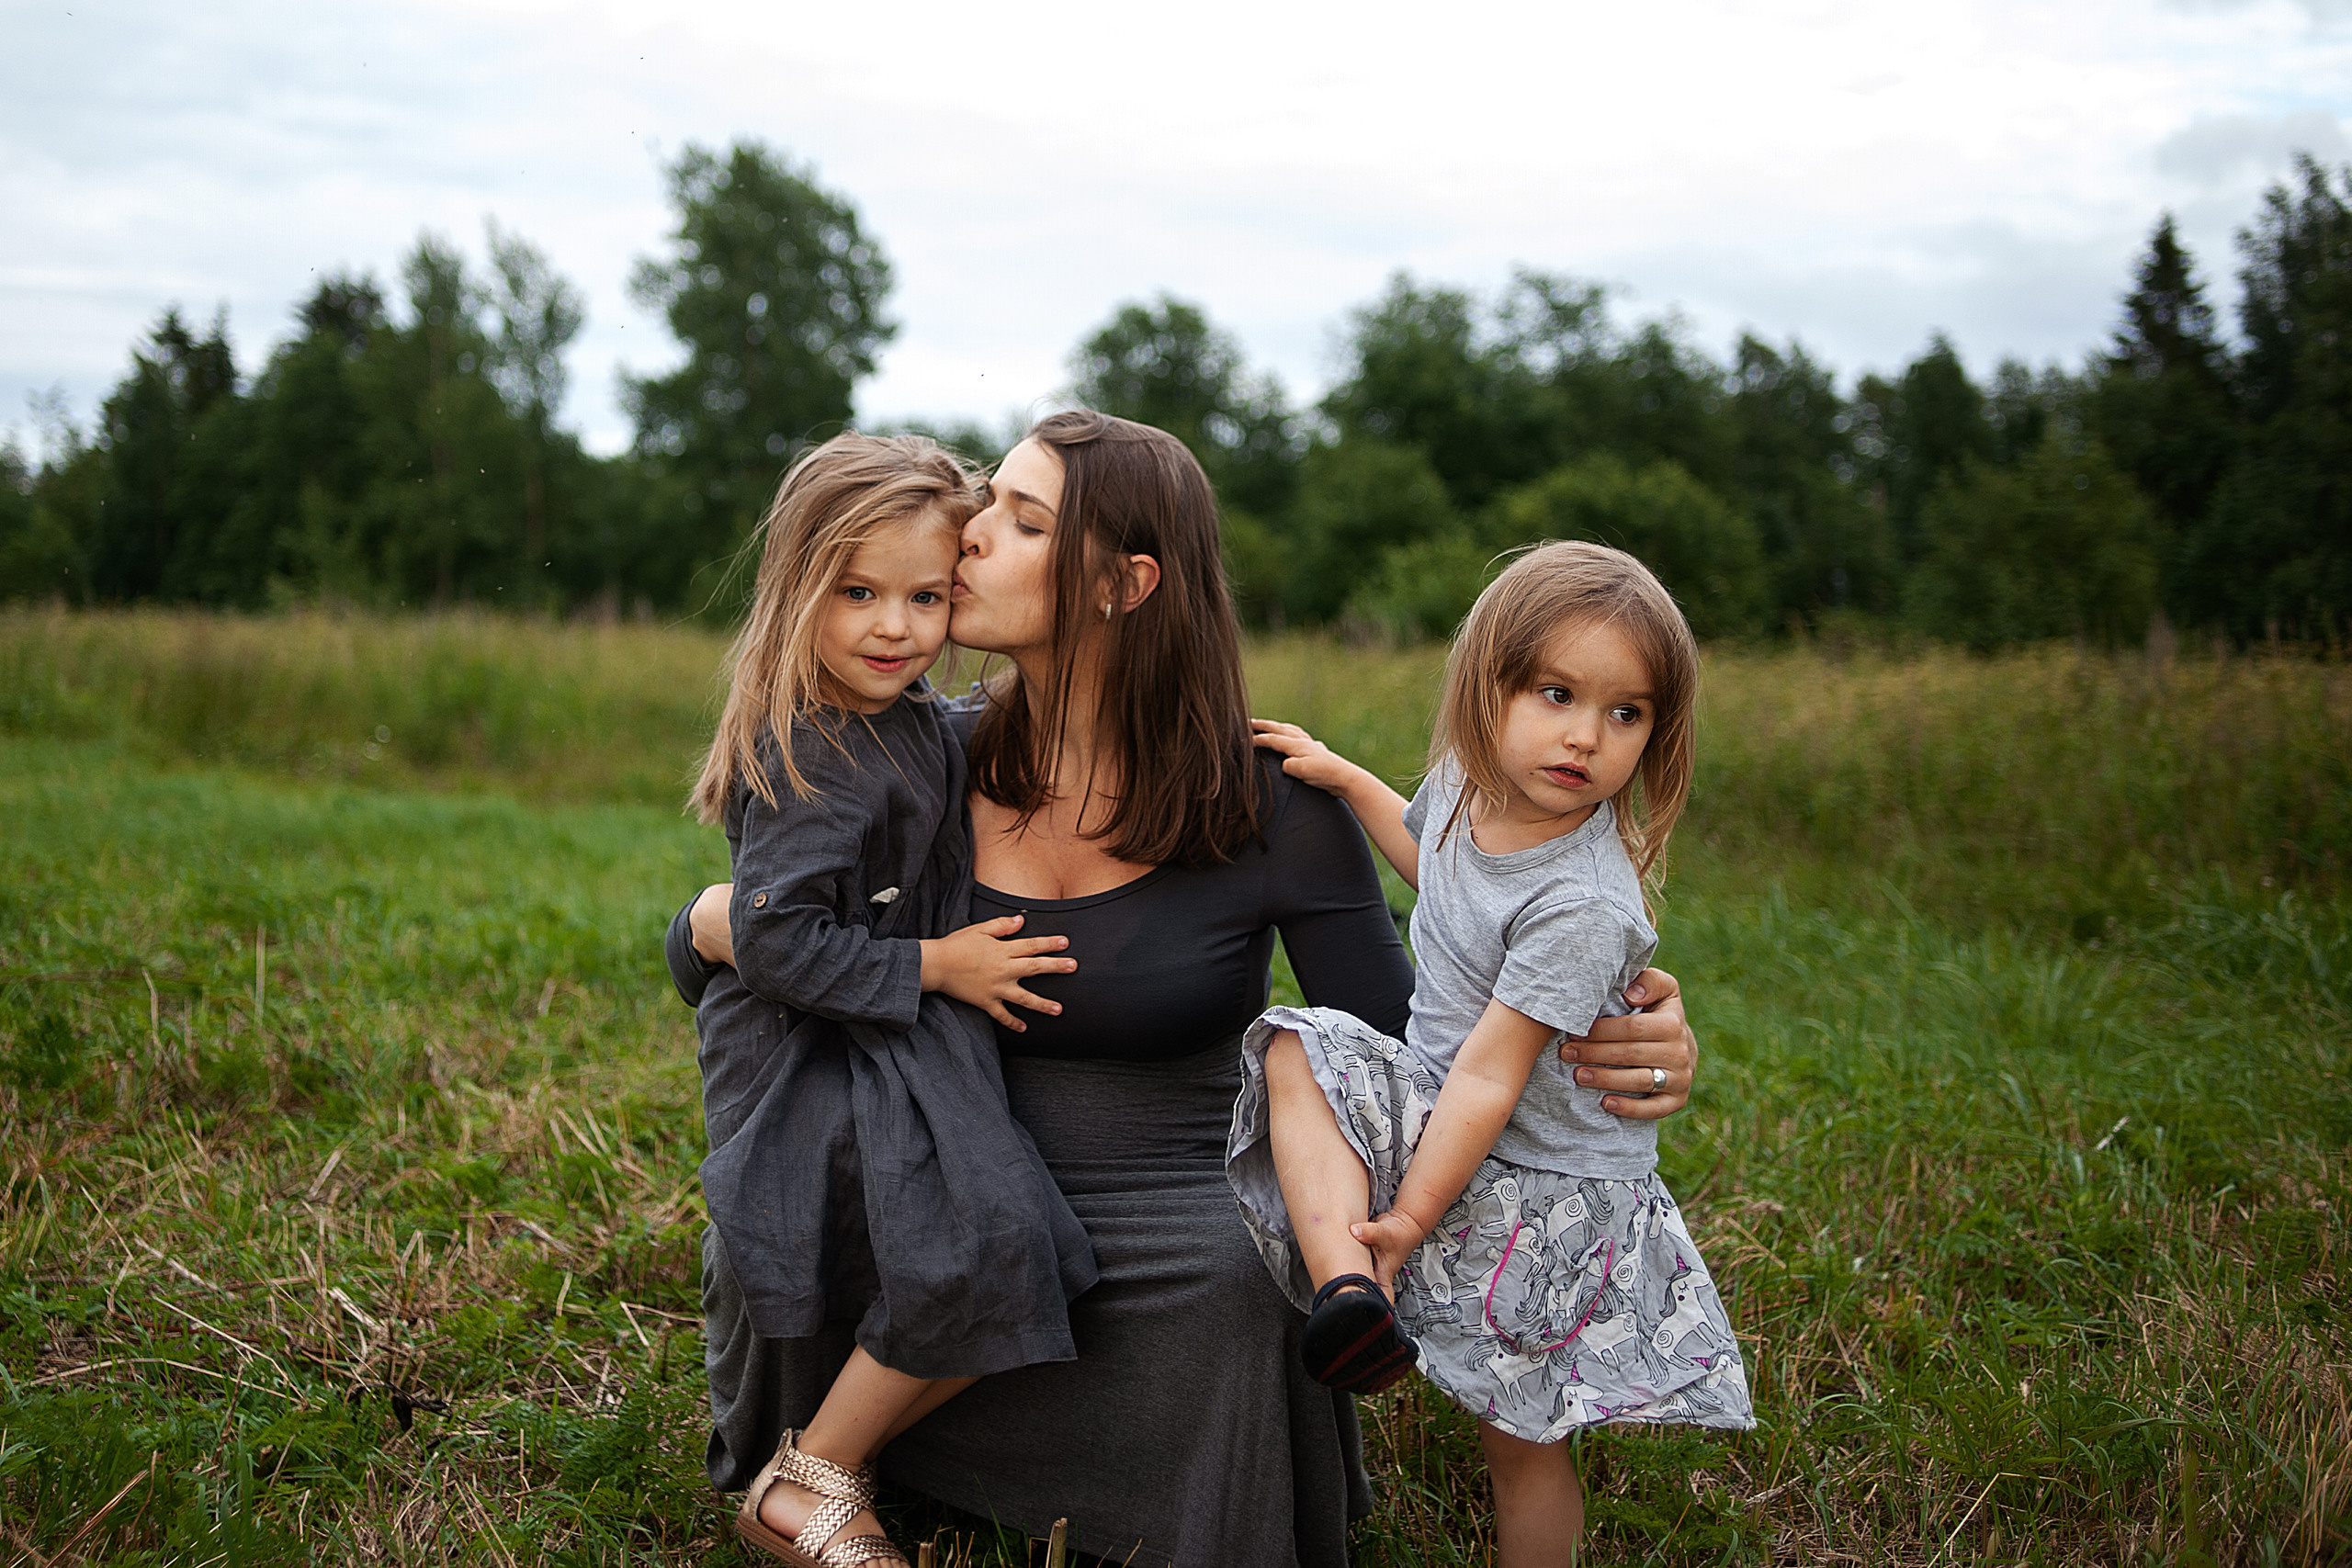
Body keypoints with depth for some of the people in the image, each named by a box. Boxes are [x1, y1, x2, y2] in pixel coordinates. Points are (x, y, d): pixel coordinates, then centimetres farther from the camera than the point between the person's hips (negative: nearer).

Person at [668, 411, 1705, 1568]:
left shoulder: (1274, 802, -10)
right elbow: (696, 945, 7)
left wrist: (1621, 1050, -27)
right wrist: (718, 925, -19)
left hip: (1171, 1217, -2)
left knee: (1245, 1283, -35)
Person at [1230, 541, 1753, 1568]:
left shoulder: (1581, 904, -29)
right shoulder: (1469, 787, -6)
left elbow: (1489, 1075, -27)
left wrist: (1409, 1221, -24)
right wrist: (1340, 774, 14)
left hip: (1535, 1188, -7)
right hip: (1429, 1115, 7)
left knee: (1520, 1443, 3)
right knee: (1298, 1051, -15)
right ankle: (1344, 1294, -28)